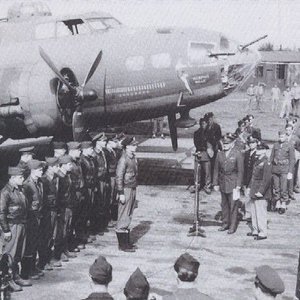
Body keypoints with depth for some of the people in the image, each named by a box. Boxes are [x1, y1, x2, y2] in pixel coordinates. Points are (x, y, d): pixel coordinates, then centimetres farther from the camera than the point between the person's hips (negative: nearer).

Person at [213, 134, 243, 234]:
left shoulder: (237, 155, -7)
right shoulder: (219, 154, 6)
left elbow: (240, 171, -7)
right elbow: (216, 170, 9)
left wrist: (238, 186, -10)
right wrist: (215, 183, 5)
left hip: (233, 184, -5)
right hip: (223, 184, 5)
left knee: (233, 205, 0)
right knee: (224, 204, 13)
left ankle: (233, 226, 8)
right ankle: (226, 223, 26)